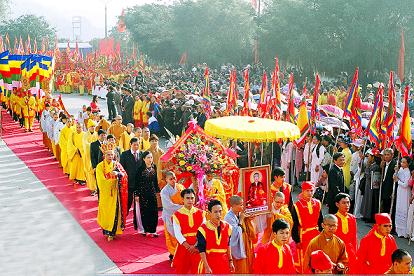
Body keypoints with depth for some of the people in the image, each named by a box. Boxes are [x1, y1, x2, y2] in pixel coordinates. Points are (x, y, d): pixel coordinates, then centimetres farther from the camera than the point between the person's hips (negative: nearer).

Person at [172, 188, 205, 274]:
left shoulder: (200, 213, 4)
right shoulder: (177, 215, -3)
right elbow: (178, 234, -9)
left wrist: (196, 246, -15)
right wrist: (189, 247, -19)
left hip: (198, 248, 2)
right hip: (184, 247, -1)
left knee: (197, 271, 6)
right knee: (181, 271, 6)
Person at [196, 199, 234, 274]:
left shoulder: (227, 227, 4)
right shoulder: (203, 229, -11)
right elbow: (201, 250, -11)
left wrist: (230, 261, 13)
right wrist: (206, 267, -15)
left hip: (224, 263, 4)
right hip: (209, 263, -4)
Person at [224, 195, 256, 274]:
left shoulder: (240, 214, 4)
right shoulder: (229, 217, -18)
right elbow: (236, 232, -23)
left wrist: (248, 220, -4)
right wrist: (241, 219, -17)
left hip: (245, 246, 7)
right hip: (237, 248, -7)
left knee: (247, 268, 14)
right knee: (240, 270, 2)